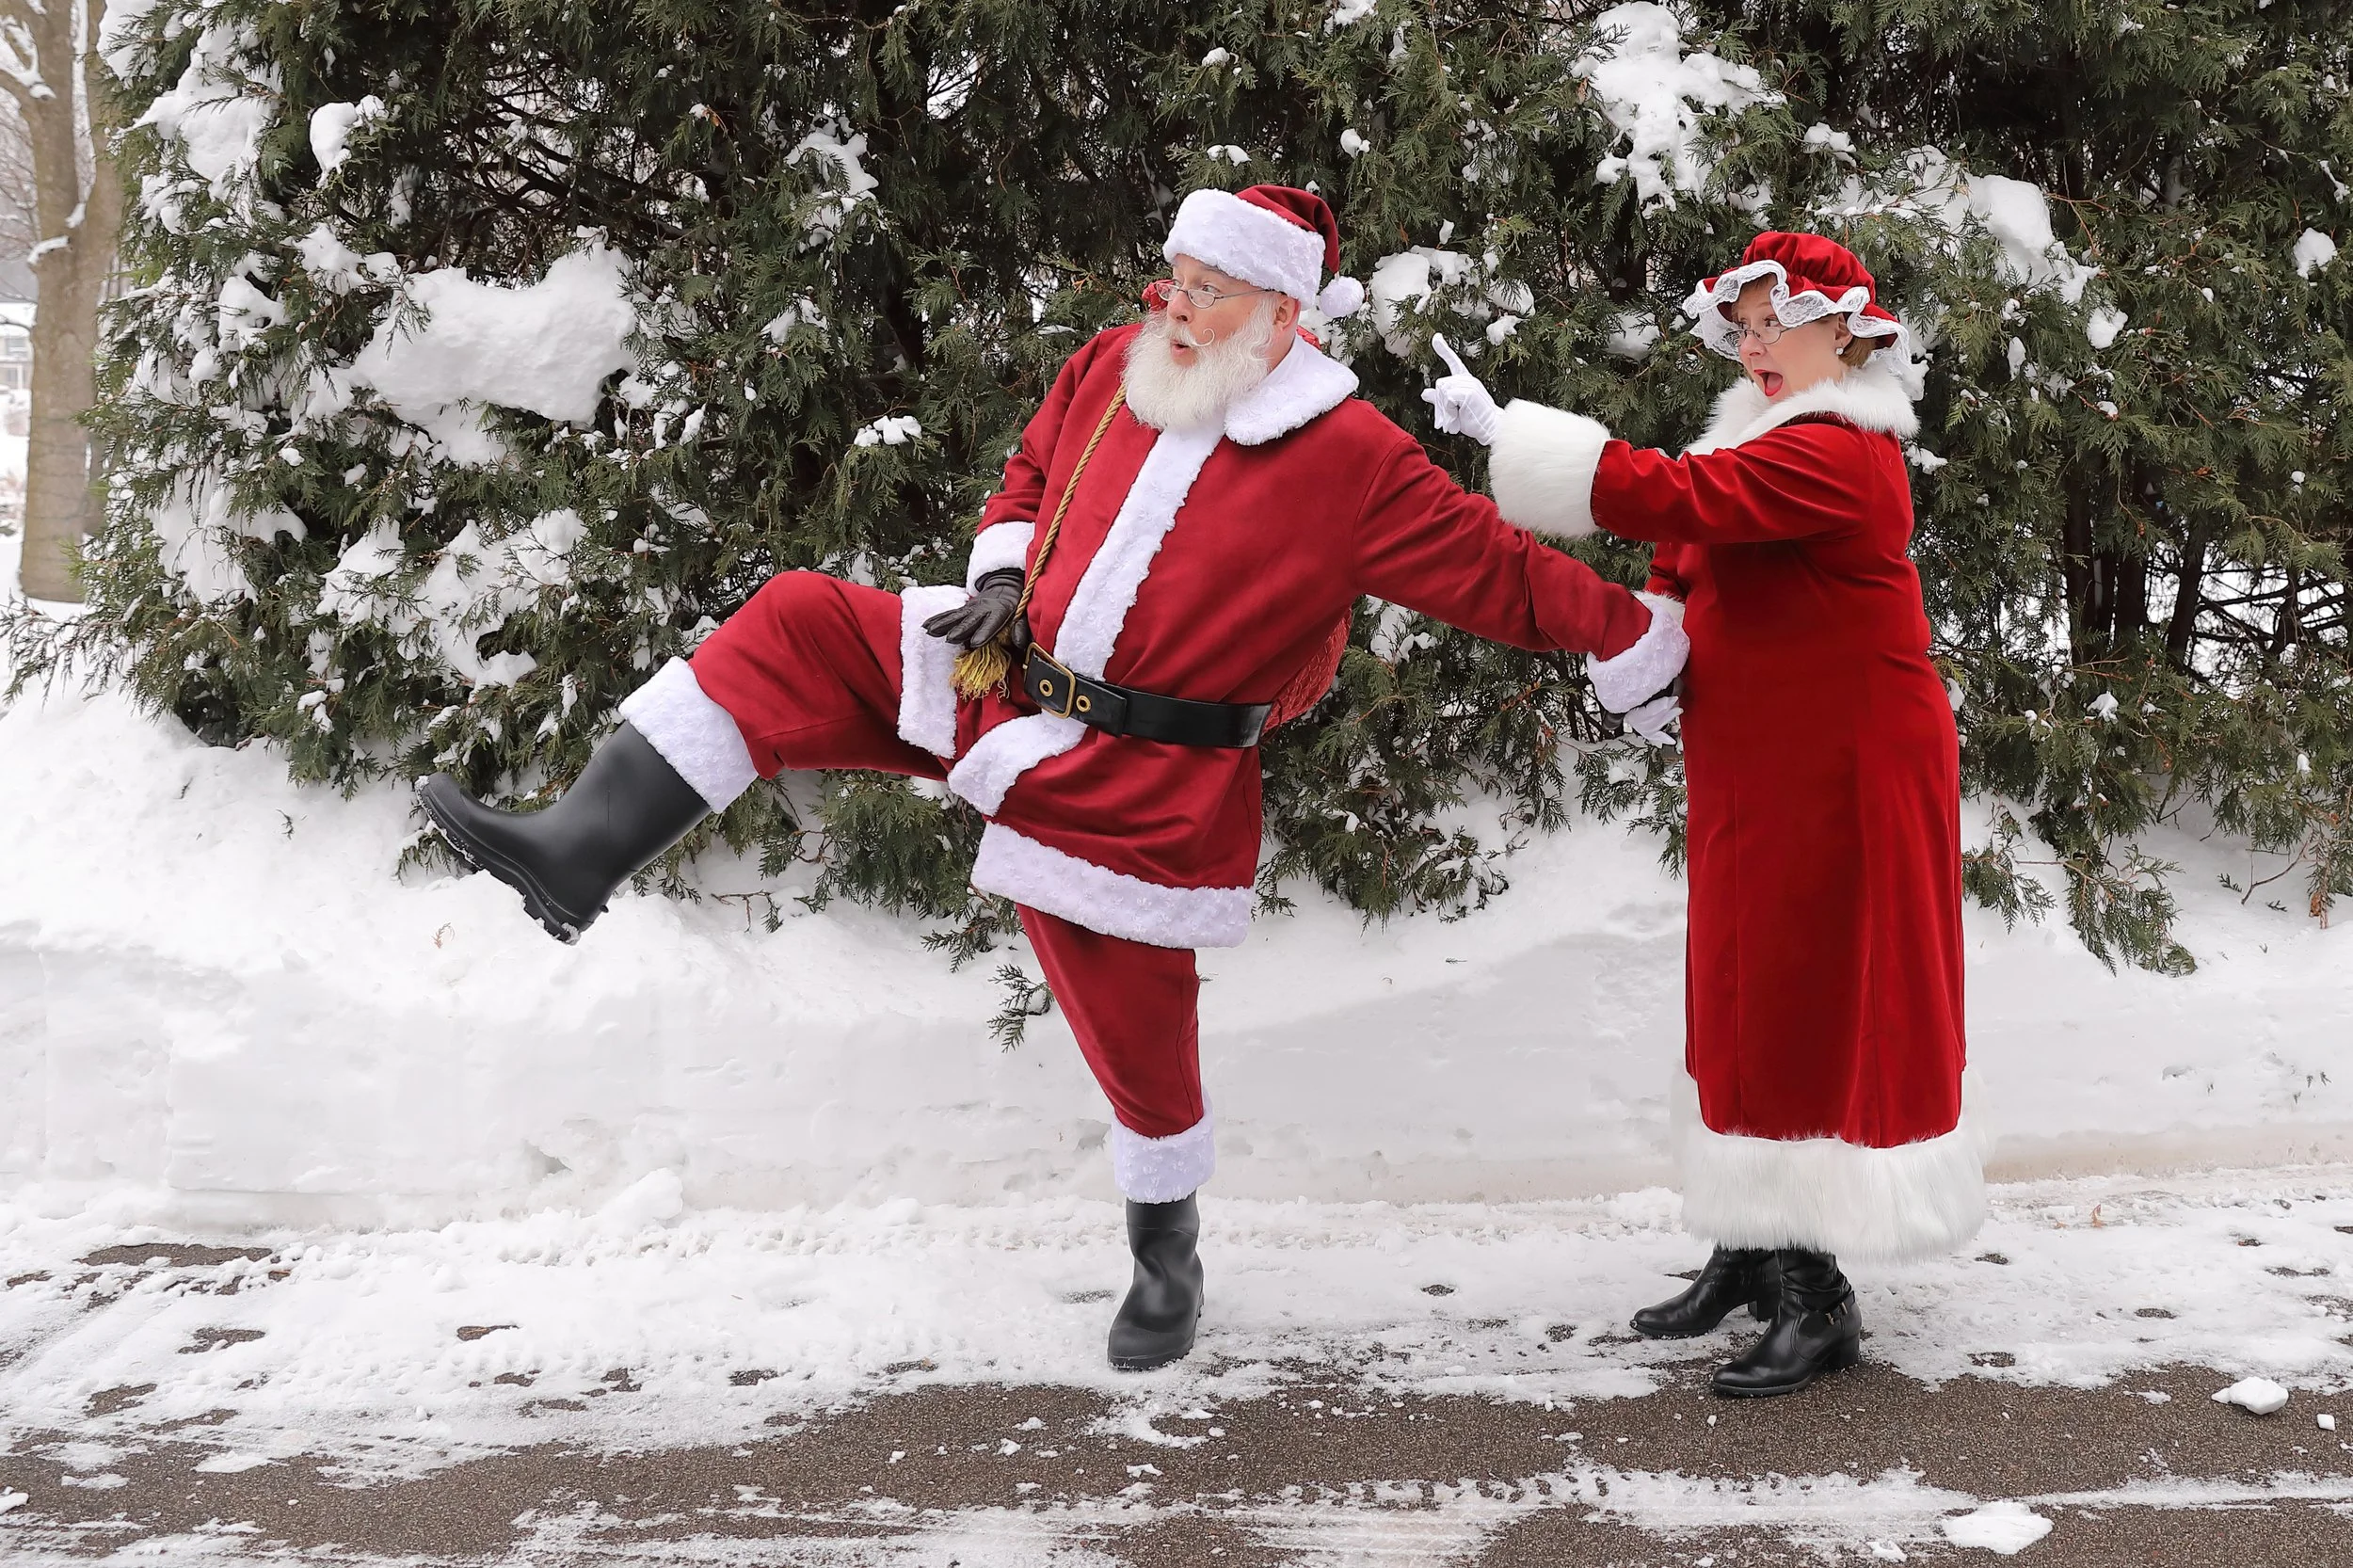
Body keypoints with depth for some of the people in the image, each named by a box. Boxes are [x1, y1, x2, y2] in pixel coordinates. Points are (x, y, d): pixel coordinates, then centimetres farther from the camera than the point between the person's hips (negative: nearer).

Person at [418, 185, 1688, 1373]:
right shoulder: (1111, 370, 4)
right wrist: (1001, 576, 3)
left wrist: (1643, 644, -8)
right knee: (795, 627, -9)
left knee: (1138, 1036, 4)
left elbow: (1499, 573, -10)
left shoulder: (1349, 458, -13)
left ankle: (1166, 1254, 34)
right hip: (1006, 682, 6)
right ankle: (579, 854, -14)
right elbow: (1030, 474, 20)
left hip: (1139, 784, -5)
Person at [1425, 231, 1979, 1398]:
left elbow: (1671, 498, -30)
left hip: (1842, 781, -10)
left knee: (1811, 1013, -5)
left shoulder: (1835, 456, -19)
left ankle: (1818, 1301, 5)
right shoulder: (1766, 436, 13)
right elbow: (1697, 556, 17)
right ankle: (1751, 1254, 26)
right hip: (1762, 777, 10)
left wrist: (1502, 428, -26)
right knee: (1748, 1005, 14)